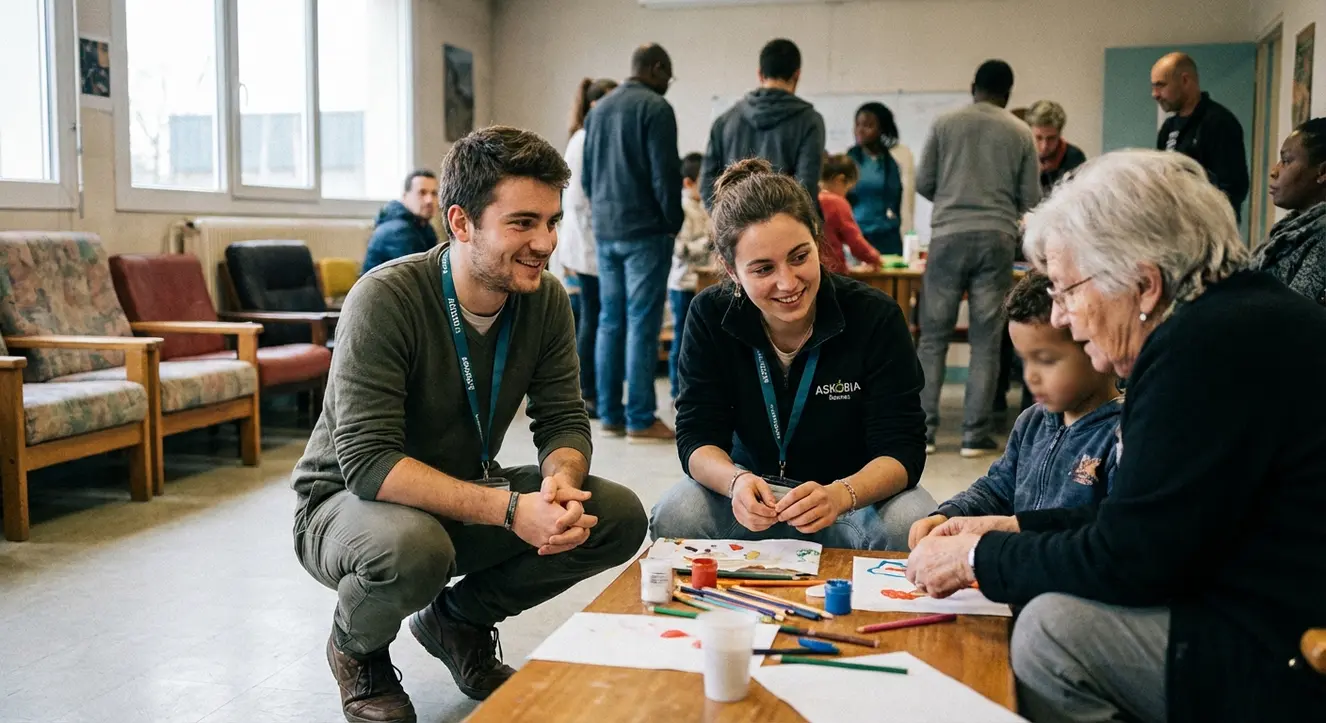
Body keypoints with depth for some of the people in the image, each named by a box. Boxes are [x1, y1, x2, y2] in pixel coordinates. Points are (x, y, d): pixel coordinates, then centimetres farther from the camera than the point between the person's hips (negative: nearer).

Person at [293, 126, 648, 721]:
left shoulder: (545, 299, -9)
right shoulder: (386, 299, -27)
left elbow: (564, 422, -4)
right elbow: (367, 462, -32)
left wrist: (560, 479, -29)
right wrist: (511, 509, -39)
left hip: (464, 497, 6)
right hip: (350, 502, -5)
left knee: (619, 516, -12)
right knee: (412, 547, -39)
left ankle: (458, 618, 11)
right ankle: (356, 648, 0)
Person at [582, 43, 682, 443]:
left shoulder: (598, 109, 15)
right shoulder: (655, 108, -9)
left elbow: (587, 174, 17)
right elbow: (665, 174, -14)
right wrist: (674, 222, -3)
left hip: (605, 231, 7)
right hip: (644, 230, -7)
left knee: (610, 321, 9)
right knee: (642, 323, -6)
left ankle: (610, 415, 12)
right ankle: (641, 419, -4)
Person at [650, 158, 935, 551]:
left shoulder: (876, 317, -18)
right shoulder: (710, 316, -12)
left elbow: (903, 449, -20)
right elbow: (697, 438, -14)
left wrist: (840, 496, -43)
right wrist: (736, 482, -39)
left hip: (861, 489, 0)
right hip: (756, 489, 1)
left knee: (911, 526, -33)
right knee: (674, 516, -29)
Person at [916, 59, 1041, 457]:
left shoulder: (945, 124, 6)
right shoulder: (1020, 133, 8)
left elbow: (923, 183, 7)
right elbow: (1030, 200, 7)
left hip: (949, 235, 0)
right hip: (997, 238, 1)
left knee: (933, 335, 5)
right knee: (986, 339, 4)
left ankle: (923, 429, 3)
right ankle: (975, 434, 5)